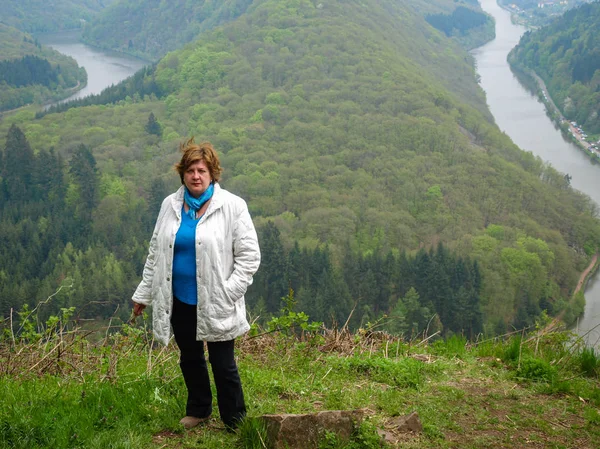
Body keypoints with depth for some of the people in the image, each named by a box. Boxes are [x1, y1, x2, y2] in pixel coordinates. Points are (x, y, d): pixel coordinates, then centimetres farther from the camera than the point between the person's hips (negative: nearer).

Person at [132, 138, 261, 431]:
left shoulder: (232, 206, -9)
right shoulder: (170, 205, 5)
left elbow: (249, 256, -8)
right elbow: (156, 253, 12)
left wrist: (228, 293, -14)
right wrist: (143, 294, 12)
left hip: (214, 304, -4)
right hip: (178, 300, 5)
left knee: (223, 364, 2)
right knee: (190, 359, 19)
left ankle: (235, 422, 18)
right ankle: (198, 410, 40)